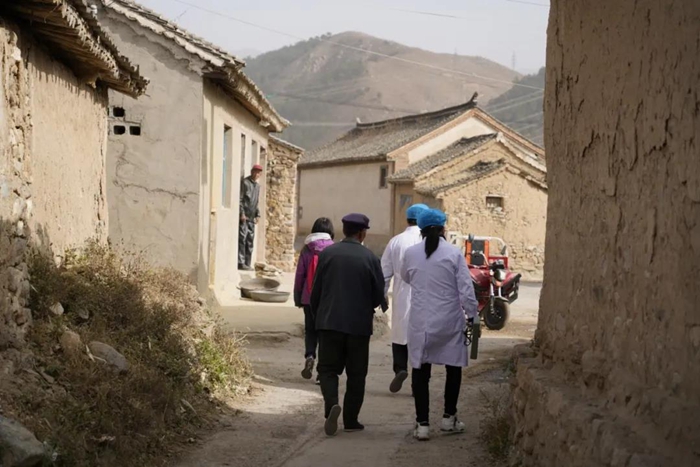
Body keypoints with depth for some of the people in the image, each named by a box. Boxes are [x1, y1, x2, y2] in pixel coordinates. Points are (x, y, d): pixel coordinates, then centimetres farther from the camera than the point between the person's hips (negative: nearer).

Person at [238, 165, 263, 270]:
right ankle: (241, 263, -10)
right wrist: (242, 213, -17)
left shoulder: (257, 185, 17)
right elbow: (240, 199, -11)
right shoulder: (244, 182, -6)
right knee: (242, 239, -9)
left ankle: (247, 263, 11)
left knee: (250, 241, 7)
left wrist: (257, 215, 12)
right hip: (243, 217, -8)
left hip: (251, 218, 8)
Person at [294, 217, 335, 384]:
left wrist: (297, 299, 11)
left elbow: (299, 275, 1)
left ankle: (309, 356, -8)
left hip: (309, 298, 1)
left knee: (310, 330, 17)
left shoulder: (307, 250, -3)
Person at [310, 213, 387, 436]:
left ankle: (331, 404, -20)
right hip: (359, 324, 0)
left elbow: (316, 290, 0)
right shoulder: (370, 258, -6)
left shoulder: (327, 253, -3)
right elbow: (379, 294, -3)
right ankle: (350, 420, 11)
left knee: (328, 368, 6)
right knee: (356, 374, 10)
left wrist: (317, 315, 15)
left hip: (330, 321, 1)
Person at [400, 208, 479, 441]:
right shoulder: (453, 254, -8)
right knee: (453, 367, 17)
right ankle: (449, 417, 23)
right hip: (449, 321, -1)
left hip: (420, 322, 1)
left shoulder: (411, 253, 0)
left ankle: (422, 423, 3)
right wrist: (472, 315, 2)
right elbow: (466, 288, -9)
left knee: (421, 371, 6)